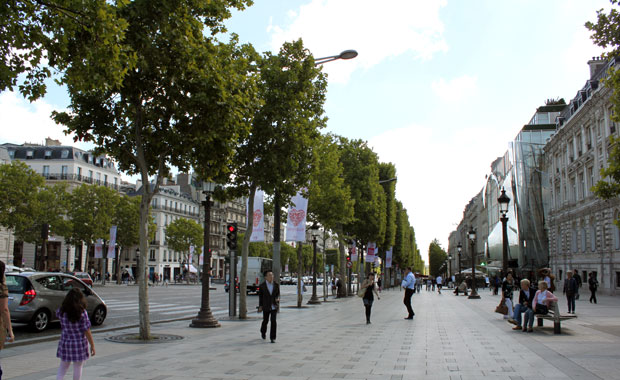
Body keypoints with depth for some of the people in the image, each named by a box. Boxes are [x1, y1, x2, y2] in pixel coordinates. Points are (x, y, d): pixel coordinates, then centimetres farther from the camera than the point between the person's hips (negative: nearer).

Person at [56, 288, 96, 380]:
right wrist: (92, 345, -5)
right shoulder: (82, 313, -19)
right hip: (79, 343, -3)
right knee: (78, 368, 11)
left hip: (65, 342, 3)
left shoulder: (61, 311, -9)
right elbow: (87, 331, -14)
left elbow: (57, 314, 20)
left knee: (63, 366, 18)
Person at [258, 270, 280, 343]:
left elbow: (278, 294, 9)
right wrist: (260, 306, 1)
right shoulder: (262, 286, -6)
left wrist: (278, 298, -13)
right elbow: (260, 296, 3)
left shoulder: (276, 285, -2)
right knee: (265, 321, 15)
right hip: (266, 307, 0)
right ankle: (263, 332, 45)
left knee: (273, 321, -11)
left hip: (274, 306, 0)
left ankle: (272, 338, -4)